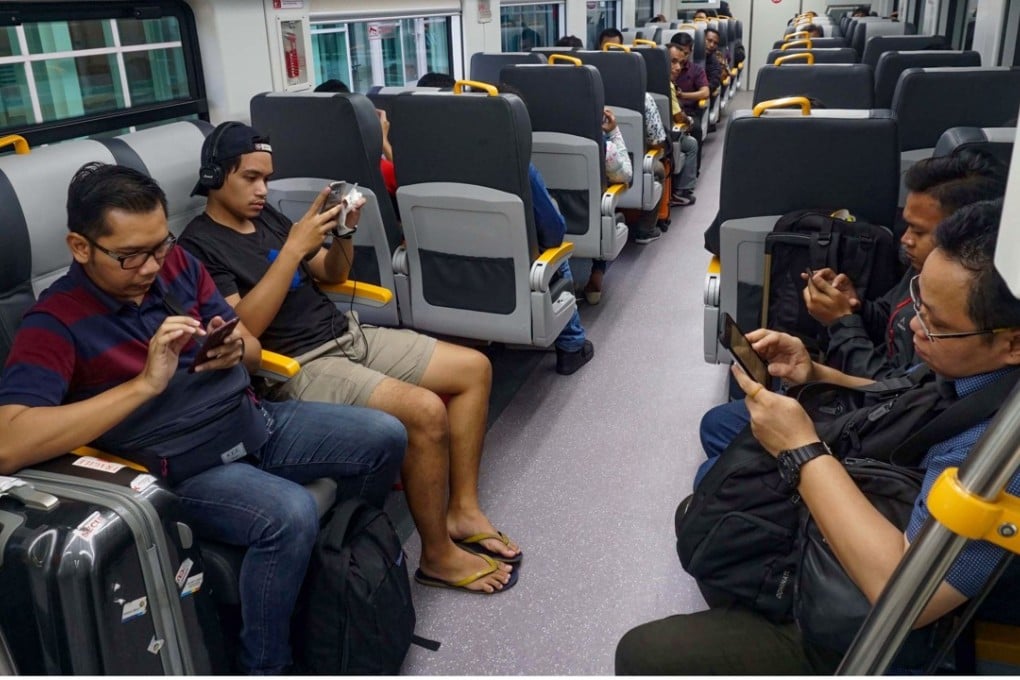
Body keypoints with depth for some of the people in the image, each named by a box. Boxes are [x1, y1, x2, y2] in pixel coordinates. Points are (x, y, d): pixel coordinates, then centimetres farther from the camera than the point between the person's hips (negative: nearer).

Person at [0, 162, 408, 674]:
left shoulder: (177, 264, 2)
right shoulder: (56, 323, -15)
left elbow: (252, 350, 9)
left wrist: (234, 350, -17)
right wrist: (145, 384, -33)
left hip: (256, 422, 7)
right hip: (186, 469, -6)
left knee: (384, 438, 1)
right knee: (290, 515, -32)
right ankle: (263, 667, -6)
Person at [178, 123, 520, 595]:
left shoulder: (266, 217, 14)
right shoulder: (199, 246, -8)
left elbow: (332, 275, 19)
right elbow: (241, 329, -21)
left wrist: (343, 235, -2)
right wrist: (294, 248, -23)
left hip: (349, 335, 9)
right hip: (301, 367, -8)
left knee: (474, 368, 0)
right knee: (426, 412, -29)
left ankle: (462, 509, 6)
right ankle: (438, 555, -9)